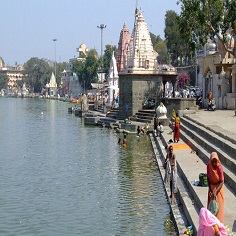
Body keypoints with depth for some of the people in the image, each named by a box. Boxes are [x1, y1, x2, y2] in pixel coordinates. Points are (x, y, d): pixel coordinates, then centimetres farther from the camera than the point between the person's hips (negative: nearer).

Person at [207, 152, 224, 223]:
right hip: (211, 186, 4)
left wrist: (216, 192, -28)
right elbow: (208, 178, -1)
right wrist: (210, 190, -8)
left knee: (218, 205, 1)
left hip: (218, 187, -4)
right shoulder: (208, 166, -11)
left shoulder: (219, 167, -24)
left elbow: (222, 182, -20)